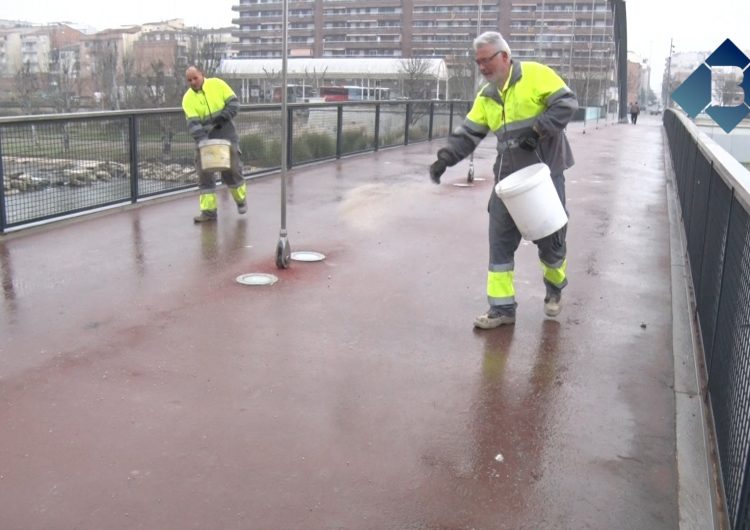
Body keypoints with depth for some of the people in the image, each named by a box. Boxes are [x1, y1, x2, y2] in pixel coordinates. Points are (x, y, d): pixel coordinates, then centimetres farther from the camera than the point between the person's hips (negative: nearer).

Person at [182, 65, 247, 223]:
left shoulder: (217, 84, -2)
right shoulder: (188, 99, -3)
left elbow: (234, 102, -3)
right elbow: (193, 123, -13)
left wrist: (224, 117, -17)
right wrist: (202, 139, -29)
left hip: (226, 135, -1)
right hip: (204, 140, 1)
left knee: (232, 169, 4)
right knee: (204, 174, -3)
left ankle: (241, 199, 28)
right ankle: (208, 210, 3)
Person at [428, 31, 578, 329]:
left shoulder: (535, 75, -8)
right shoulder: (486, 95, 10)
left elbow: (567, 103, -11)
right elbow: (468, 134, 5)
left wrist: (538, 128, -22)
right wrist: (445, 158, -10)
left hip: (545, 172, -5)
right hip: (508, 177, 5)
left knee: (549, 238, 7)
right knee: (500, 242, 1)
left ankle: (554, 288, 36)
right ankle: (502, 307, 8)